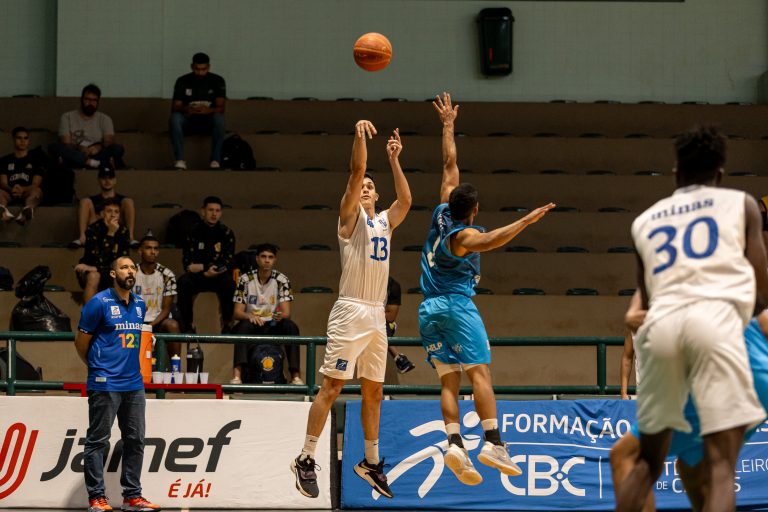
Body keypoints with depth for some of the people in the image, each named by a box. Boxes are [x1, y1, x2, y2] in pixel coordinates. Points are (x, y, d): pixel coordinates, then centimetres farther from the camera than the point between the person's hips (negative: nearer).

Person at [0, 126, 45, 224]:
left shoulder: (36, 158, 17)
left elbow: (36, 184, 4)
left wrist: (23, 190, -19)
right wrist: (11, 190, -19)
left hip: (27, 193, -1)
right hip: (10, 194, 1)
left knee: (37, 191, -37)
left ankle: (27, 210, -74)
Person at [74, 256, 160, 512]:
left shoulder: (140, 305, 12)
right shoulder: (99, 303, -7)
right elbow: (81, 341, -2)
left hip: (134, 383, 7)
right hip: (105, 384, -7)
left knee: (135, 440, 8)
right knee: (98, 441, -2)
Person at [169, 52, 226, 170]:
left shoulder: (217, 81, -5)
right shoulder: (183, 81, -3)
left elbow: (220, 107, -16)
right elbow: (174, 108, -10)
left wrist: (208, 110, -39)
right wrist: (185, 109, -34)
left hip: (209, 122, -1)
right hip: (188, 121, 1)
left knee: (219, 117, -35)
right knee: (175, 117, -32)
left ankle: (215, 161, -36)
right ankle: (180, 161, -37)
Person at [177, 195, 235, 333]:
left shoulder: (226, 233, -1)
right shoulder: (195, 233, 1)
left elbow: (227, 263, -9)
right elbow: (187, 263, -3)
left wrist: (203, 267, -17)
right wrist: (209, 269, -18)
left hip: (219, 276, -1)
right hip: (198, 278, 1)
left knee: (229, 282, -35)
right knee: (183, 282, -31)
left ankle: (227, 324, -24)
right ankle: (188, 324, -25)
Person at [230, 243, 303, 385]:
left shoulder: (282, 280, -3)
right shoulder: (245, 280, -5)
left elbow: (287, 312, -10)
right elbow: (237, 313, -8)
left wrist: (281, 316, -35)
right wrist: (250, 316, -32)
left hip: (273, 326, 1)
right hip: (252, 325, -1)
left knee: (291, 327, -29)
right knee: (244, 326, -35)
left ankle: (296, 377, -34)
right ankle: (236, 376, -49)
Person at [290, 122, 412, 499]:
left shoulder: (385, 221, 18)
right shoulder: (351, 217, 0)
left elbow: (406, 200, 14)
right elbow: (356, 172, -11)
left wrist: (394, 160, 14)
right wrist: (360, 137, -18)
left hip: (377, 315, 7)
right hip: (351, 312, -7)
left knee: (373, 392, 12)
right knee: (331, 386, -10)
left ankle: (371, 462, 20)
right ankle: (306, 459, -8)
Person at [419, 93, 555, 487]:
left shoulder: (443, 214, 9)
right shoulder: (462, 234, -10)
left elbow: (450, 165, 20)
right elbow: (488, 240, -33)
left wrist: (448, 125, 29)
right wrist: (526, 221, -43)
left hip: (428, 308, 7)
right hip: (457, 305, -7)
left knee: (449, 380, 0)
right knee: (480, 373, -12)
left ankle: (454, 443, -18)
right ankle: (493, 442, -26)